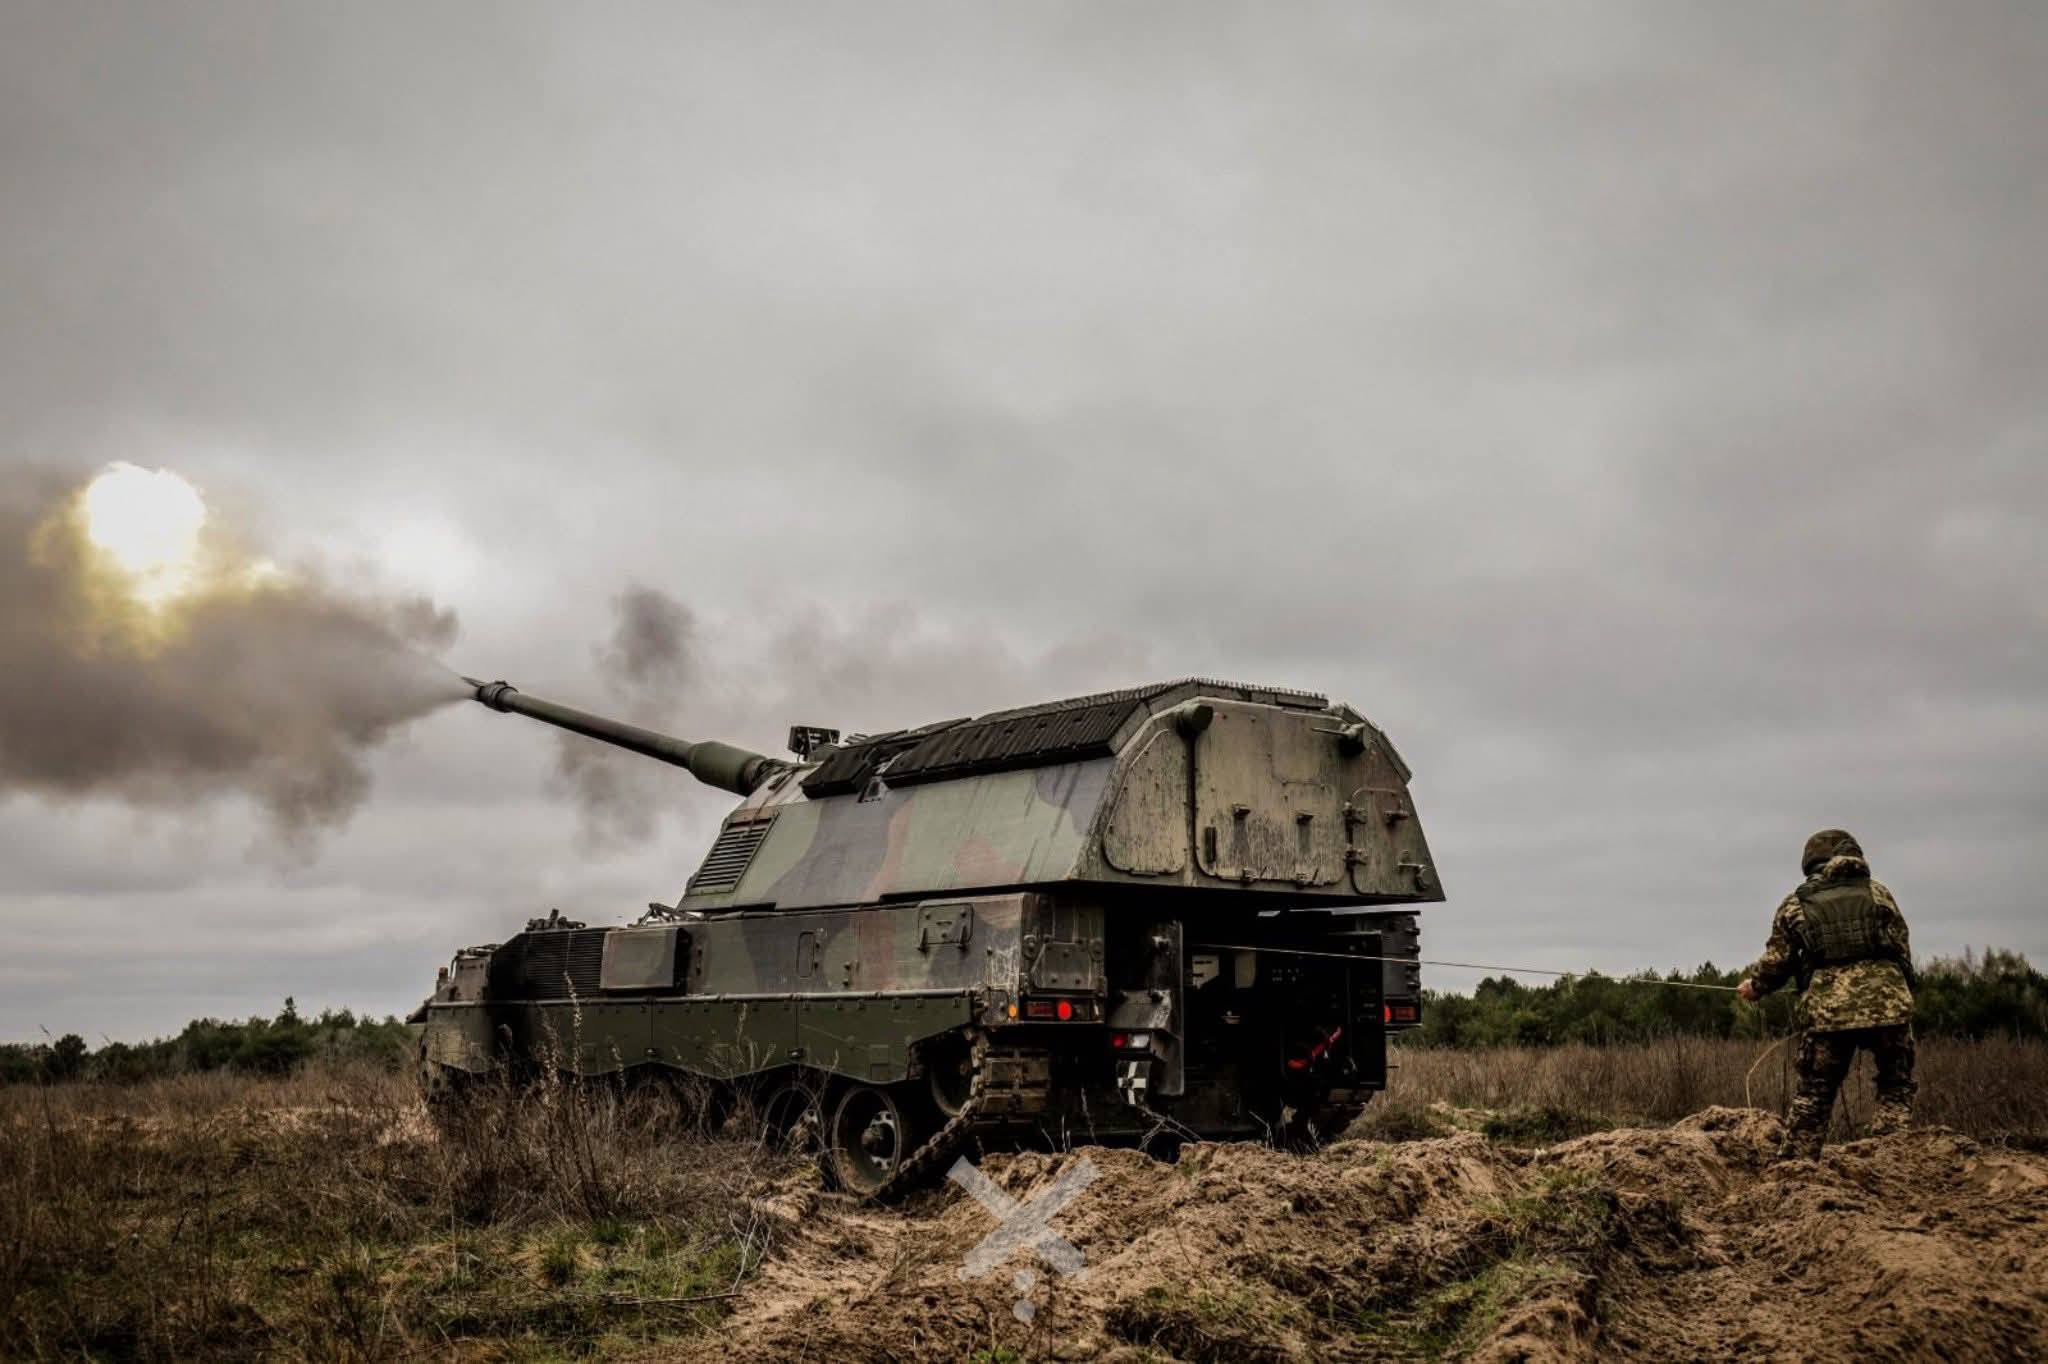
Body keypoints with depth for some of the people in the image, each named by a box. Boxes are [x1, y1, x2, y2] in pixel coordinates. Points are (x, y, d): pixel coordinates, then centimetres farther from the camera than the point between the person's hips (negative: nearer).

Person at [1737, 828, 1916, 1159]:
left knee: (1814, 1092, 10)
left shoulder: (1795, 905, 14)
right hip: (1887, 1003, 0)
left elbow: (1776, 961, 13)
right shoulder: (1877, 892, 16)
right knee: (1896, 1086, 12)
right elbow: (1902, 949, 15)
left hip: (1826, 1008, 1)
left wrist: (1754, 986, 31)